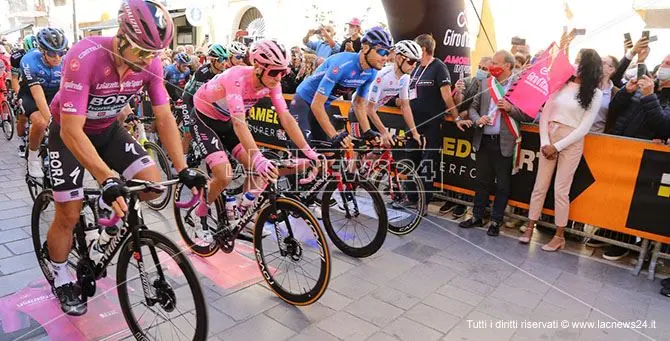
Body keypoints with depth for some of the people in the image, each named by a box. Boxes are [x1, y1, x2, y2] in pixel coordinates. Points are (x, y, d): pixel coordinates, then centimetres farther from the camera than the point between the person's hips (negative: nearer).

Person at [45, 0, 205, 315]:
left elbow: (164, 118, -14)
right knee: (69, 216, -1)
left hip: (108, 129, 4)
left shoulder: (150, 62, -20)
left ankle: (112, 206, 18)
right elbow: (72, 130, -36)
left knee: (153, 183, -16)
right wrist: (107, 179, -46)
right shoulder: (85, 57, -35)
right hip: (70, 132, -4)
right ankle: (61, 278, 27)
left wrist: (183, 170, -20)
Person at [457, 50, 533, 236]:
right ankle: (477, 217, 28)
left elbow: (529, 116, -5)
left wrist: (510, 108, -19)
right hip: (483, 141, 4)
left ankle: (496, 221, 20)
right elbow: (473, 107, 10)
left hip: (504, 142, -4)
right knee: (482, 181, 15)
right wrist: (477, 119, -10)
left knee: (503, 185, 7)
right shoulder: (484, 83, 8)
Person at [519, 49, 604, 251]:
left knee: (561, 190, 0)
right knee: (539, 186, 6)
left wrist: (557, 146, -12)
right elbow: (544, 115, 2)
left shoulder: (595, 94, -3)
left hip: (571, 143, -3)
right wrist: (545, 142, -9)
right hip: (548, 139, 3)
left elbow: (584, 128, -8)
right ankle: (530, 228, 16)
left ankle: (559, 236, 13)